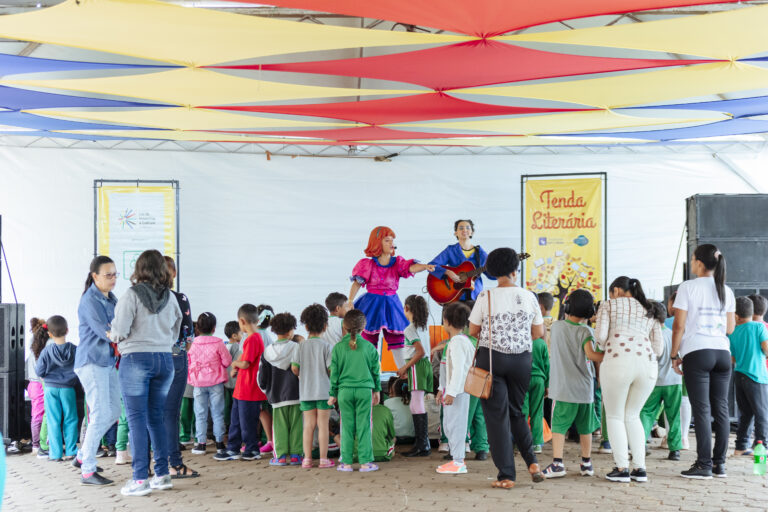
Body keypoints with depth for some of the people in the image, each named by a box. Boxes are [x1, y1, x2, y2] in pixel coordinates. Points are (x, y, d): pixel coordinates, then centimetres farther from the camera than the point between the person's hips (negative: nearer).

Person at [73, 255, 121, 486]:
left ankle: (82, 456, 26)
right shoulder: (90, 300, -12)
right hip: (92, 362, -9)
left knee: (113, 413, 11)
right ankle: (87, 471, -3)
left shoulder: (111, 298, 14)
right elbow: (105, 332, -19)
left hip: (108, 362, 9)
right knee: (101, 415, -10)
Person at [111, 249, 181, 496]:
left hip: (136, 358, -5)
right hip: (165, 359, 5)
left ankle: (140, 479, -2)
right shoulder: (170, 297, 7)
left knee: (136, 419, -1)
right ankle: (163, 474, 16)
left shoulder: (132, 295, -9)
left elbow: (120, 330, -13)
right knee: (157, 417, 14)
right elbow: (175, 334, 11)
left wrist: (114, 335, 9)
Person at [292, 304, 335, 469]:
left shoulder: (301, 346, 0)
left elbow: (294, 368, -1)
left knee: (308, 425, 7)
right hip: (324, 390, -3)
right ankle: (323, 459, 4)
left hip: (306, 391, 3)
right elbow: (332, 368, -12)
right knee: (323, 425, 2)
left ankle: (307, 459, 8)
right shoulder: (326, 346, -8)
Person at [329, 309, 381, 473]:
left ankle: (346, 462, 9)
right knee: (364, 427, 3)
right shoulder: (369, 347, 0)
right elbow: (375, 371, 8)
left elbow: (334, 372, 3)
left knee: (347, 427, 6)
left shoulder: (338, 348, 0)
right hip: (364, 390, 0)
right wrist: (377, 390, 19)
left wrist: (333, 394, 10)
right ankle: (365, 462, 5)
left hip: (344, 391, 0)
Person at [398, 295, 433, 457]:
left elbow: (420, 352, -19)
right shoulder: (423, 327, 14)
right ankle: (420, 443, 15)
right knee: (416, 406, 13)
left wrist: (405, 368, -11)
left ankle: (424, 446, -8)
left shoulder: (410, 329, -11)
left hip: (417, 366, -9)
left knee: (417, 407, -8)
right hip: (426, 364, 9)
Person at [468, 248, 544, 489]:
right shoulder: (529, 297, 0)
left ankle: (506, 476, 3)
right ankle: (532, 462, 4)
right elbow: (539, 333, 5)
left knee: (497, 416, 3)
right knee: (516, 412, 20)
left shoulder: (485, 297, -7)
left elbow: (473, 331, 0)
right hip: (521, 360, 3)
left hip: (491, 359, -3)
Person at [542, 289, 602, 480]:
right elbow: (591, 354, -19)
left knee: (558, 425, -1)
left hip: (562, 388, 0)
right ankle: (586, 463, 21)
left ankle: (557, 463, -12)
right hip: (584, 387, 0)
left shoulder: (556, 326, 2)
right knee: (585, 427, 13)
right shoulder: (585, 331, -6)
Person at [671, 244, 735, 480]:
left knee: (702, 409, -5)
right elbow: (730, 328, 15)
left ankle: (704, 465, -6)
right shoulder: (726, 291, 12)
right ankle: (719, 463, 11)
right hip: (722, 352, 5)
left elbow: (679, 325, -6)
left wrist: (675, 355, 1)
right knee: (721, 409, 7)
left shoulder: (688, 287, -3)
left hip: (696, 352, -5)